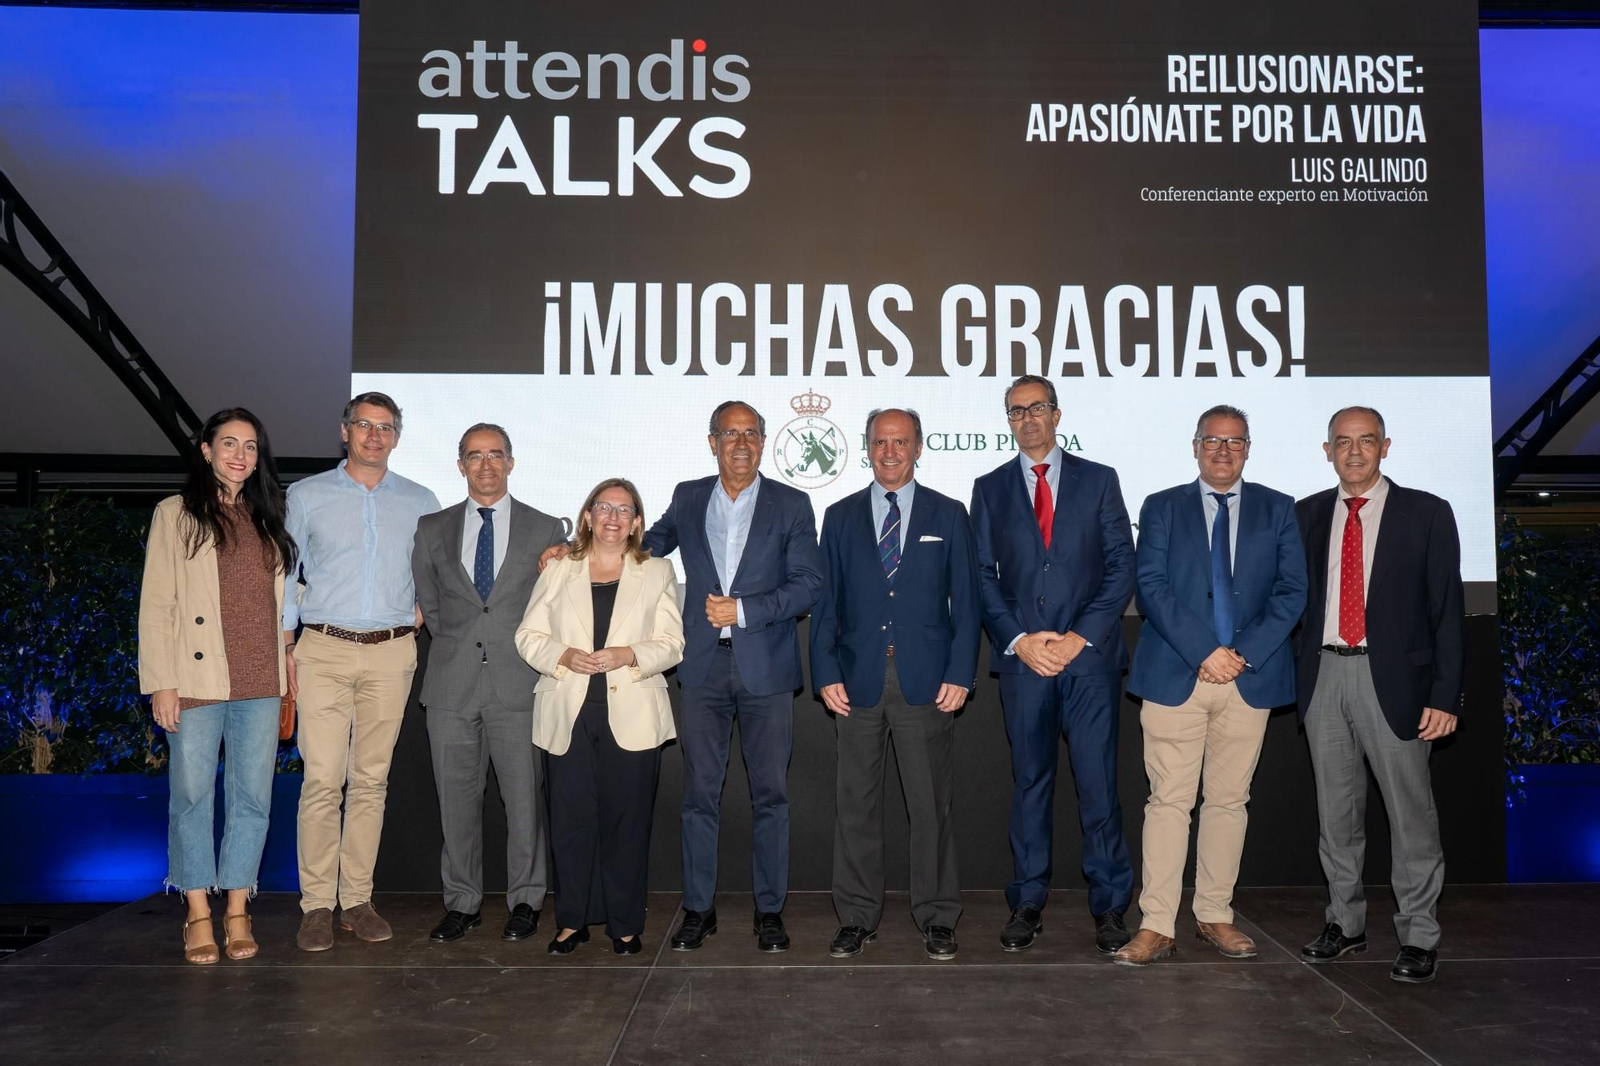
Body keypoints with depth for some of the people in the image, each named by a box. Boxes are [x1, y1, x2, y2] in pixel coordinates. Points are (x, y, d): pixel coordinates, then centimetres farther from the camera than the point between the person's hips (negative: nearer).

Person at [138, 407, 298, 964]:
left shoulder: (268, 520, 15)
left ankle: (237, 912, 15)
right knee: (192, 796, 2)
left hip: (261, 683, 3)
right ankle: (199, 916, 14)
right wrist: (162, 682, -9)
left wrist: (290, 671, 6)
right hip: (197, 680, -3)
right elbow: (156, 604, -2)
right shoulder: (176, 515, 3)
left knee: (253, 797, 5)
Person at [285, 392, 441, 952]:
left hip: (391, 654, 2)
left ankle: (357, 900, 13)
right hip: (323, 650, -1)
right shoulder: (306, 496, 7)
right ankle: (317, 905, 3)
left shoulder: (420, 502, 10)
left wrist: (421, 611, 1)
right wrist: (284, 643, 2)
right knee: (322, 779, -6)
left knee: (371, 779, 5)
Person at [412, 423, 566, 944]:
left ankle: (525, 900, 16)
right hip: (452, 685, 2)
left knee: (525, 797, 1)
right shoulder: (432, 529, 11)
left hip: (517, 684, -2)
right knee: (456, 798, 7)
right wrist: (452, 644, 8)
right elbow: (425, 600, 16)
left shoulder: (546, 529, 6)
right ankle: (462, 902, 20)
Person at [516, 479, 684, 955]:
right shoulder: (558, 571, 13)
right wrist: (563, 656, -11)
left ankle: (625, 924, 13)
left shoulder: (657, 573, 10)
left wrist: (628, 656, -14)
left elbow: (671, 644, 4)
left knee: (627, 821, 1)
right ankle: (572, 921, 16)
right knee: (571, 820, 2)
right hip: (569, 716, 1)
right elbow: (529, 635, 9)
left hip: (632, 716, -1)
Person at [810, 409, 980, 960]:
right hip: (858, 683, 1)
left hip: (926, 683, -1)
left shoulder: (948, 515, 6)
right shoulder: (841, 516, 9)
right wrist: (826, 674, -2)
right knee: (856, 805, 7)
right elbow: (825, 602, 7)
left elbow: (965, 601, 4)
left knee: (930, 806, 5)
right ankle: (857, 916, 20)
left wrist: (960, 674, -5)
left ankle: (936, 916, 19)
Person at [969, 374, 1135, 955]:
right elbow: (983, 575, 7)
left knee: (1099, 782, -1)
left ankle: (1109, 906, 12)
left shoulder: (1099, 480, 8)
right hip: (1022, 657, 1)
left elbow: (1121, 566, 2)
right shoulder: (990, 488, 11)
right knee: (1029, 783, 7)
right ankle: (1028, 904, 16)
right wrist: (1019, 639, -6)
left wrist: (1081, 636, -8)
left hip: (1090, 653, -1)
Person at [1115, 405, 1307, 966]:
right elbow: (1152, 586, -3)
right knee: (1169, 801, -2)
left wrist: (1246, 653, -9)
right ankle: (1157, 926, 2)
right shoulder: (1162, 507, 8)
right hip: (1175, 676, -2)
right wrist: (1204, 652, -13)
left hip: (1251, 677, 2)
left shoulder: (1277, 509, 11)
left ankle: (1215, 915, 21)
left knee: (1229, 800, 9)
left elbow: (1292, 590, 4)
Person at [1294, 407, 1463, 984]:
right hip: (1323, 675, 3)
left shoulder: (1426, 513, 0)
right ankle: (1345, 921, 26)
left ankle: (1419, 936, 15)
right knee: (1336, 809, 12)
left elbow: (1447, 608, -2)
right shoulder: (1307, 514, 9)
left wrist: (1445, 695, -7)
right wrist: (1292, 671, 0)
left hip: (1392, 677, -3)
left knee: (1410, 811, 1)